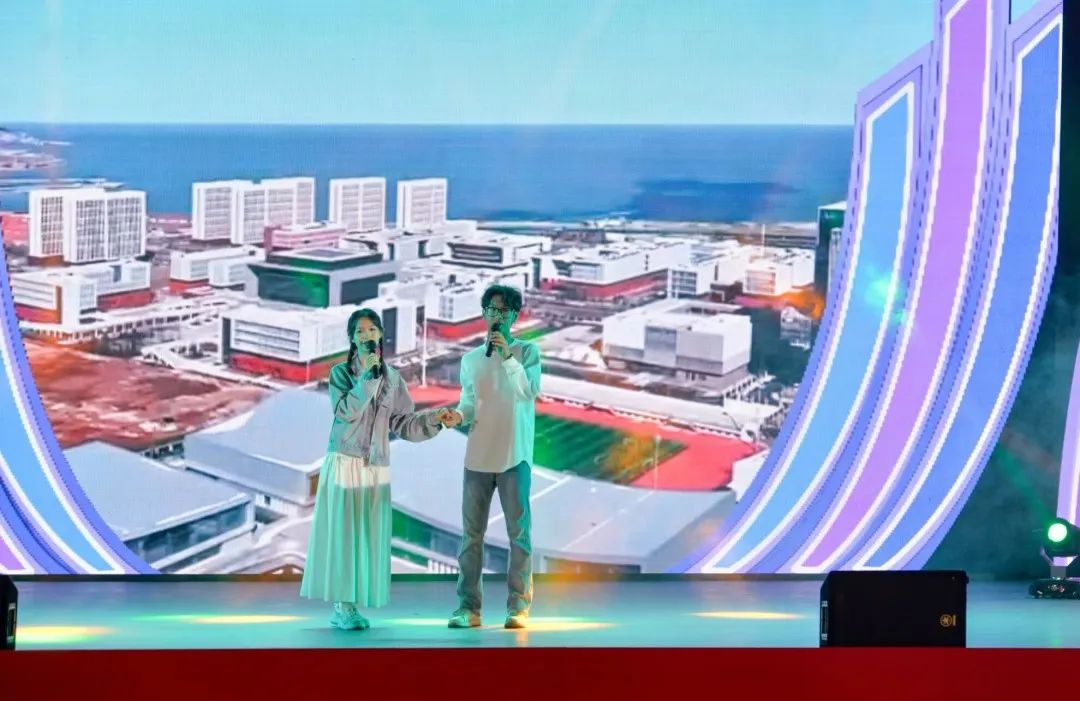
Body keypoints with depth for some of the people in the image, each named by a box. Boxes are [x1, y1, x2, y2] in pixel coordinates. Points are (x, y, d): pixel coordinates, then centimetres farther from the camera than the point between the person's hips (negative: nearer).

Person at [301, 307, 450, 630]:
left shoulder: (392, 377, 9)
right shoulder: (340, 373, -1)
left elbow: (403, 423, 8)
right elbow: (345, 411, -16)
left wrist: (434, 419, -4)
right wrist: (367, 376, -17)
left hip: (376, 467, 4)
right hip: (344, 463, -4)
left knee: (369, 534, 2)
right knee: (342, 532, -5)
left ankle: (351, 605, 6)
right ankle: (341, 607, -3)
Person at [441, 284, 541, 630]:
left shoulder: (527, 351, 3)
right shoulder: (470, 359, 12)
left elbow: (530, 390, -12)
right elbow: (469, 403, 13)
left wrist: (507, 356, -18)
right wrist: (457, 415, -8)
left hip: (515, 455, -3)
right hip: (478, 455, 3)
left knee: (519, 531, -2)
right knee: (472, 532, 3)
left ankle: (518, 606, 1)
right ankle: (468, 606, 7)